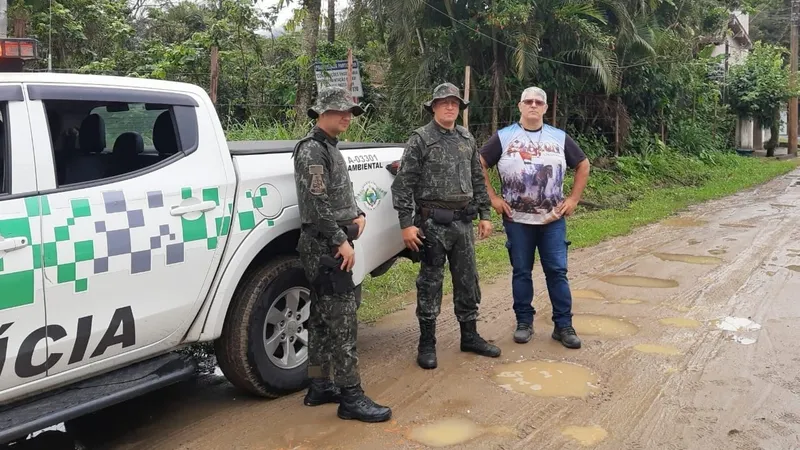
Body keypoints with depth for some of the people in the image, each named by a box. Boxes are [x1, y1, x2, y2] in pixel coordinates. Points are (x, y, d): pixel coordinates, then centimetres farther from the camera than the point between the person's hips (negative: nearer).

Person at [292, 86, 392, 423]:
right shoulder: (312, 150, -12)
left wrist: (357, 215, 6)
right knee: (342, 318, -9)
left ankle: (319, 387, 22)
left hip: (329, 246, 10)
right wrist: (342, 241, -19)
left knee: (323, 318, 13)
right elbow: (318, 205, -20)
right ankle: (351, 396, -4)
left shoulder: (329, 148, 18)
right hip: (326, 247, -10)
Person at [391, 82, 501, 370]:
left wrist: (485, 215, 11)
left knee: (467, 281, 12)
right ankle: (427, 344, 14)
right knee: (430, 283, 3)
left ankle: (470, 336, 27)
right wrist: (406, 224, -15)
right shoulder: (420, 139, -6)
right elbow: (403, 184, -10)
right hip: (432, 223, -5)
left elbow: (478, 180, 16)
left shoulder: (467, 139, 11)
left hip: (463, 222, 6)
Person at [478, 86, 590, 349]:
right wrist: (492, 198, -3)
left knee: (557, 271, 2)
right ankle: (524, 322, 18)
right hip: (517, 219, -1)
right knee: (521, 272, 6)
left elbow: (583, 165, 15)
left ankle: (563, 325, 11)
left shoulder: (560, 138, 8)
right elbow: (479, 165, 3)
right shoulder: (504, 137, 2)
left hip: (553, 219, 1)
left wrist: (573, 199, 7)